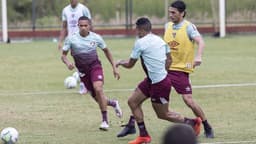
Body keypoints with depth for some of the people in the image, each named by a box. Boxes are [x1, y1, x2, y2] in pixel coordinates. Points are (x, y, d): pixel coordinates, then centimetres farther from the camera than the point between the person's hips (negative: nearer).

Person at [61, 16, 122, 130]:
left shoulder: (96, 38, -5)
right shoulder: (71, 39, -9)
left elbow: (106, 51, 11)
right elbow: (63, 55, -3)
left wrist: (114, 67, 9)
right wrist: (67, 63, -26)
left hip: (95, 66, -1)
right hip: (83, 71, 1)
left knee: (98, 89, -27)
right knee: (98, 99, 2)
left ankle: (105, 120, -19)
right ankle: (113, 103, 37)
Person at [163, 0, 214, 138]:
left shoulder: (189, 27, -10)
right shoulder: (168, 26, 9)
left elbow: (200, 41, -24)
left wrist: (198, 56, -41)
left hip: (181, 70, -5)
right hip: (165, 68, 5)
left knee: (188, 100, -10)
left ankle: (207, 127, 8)